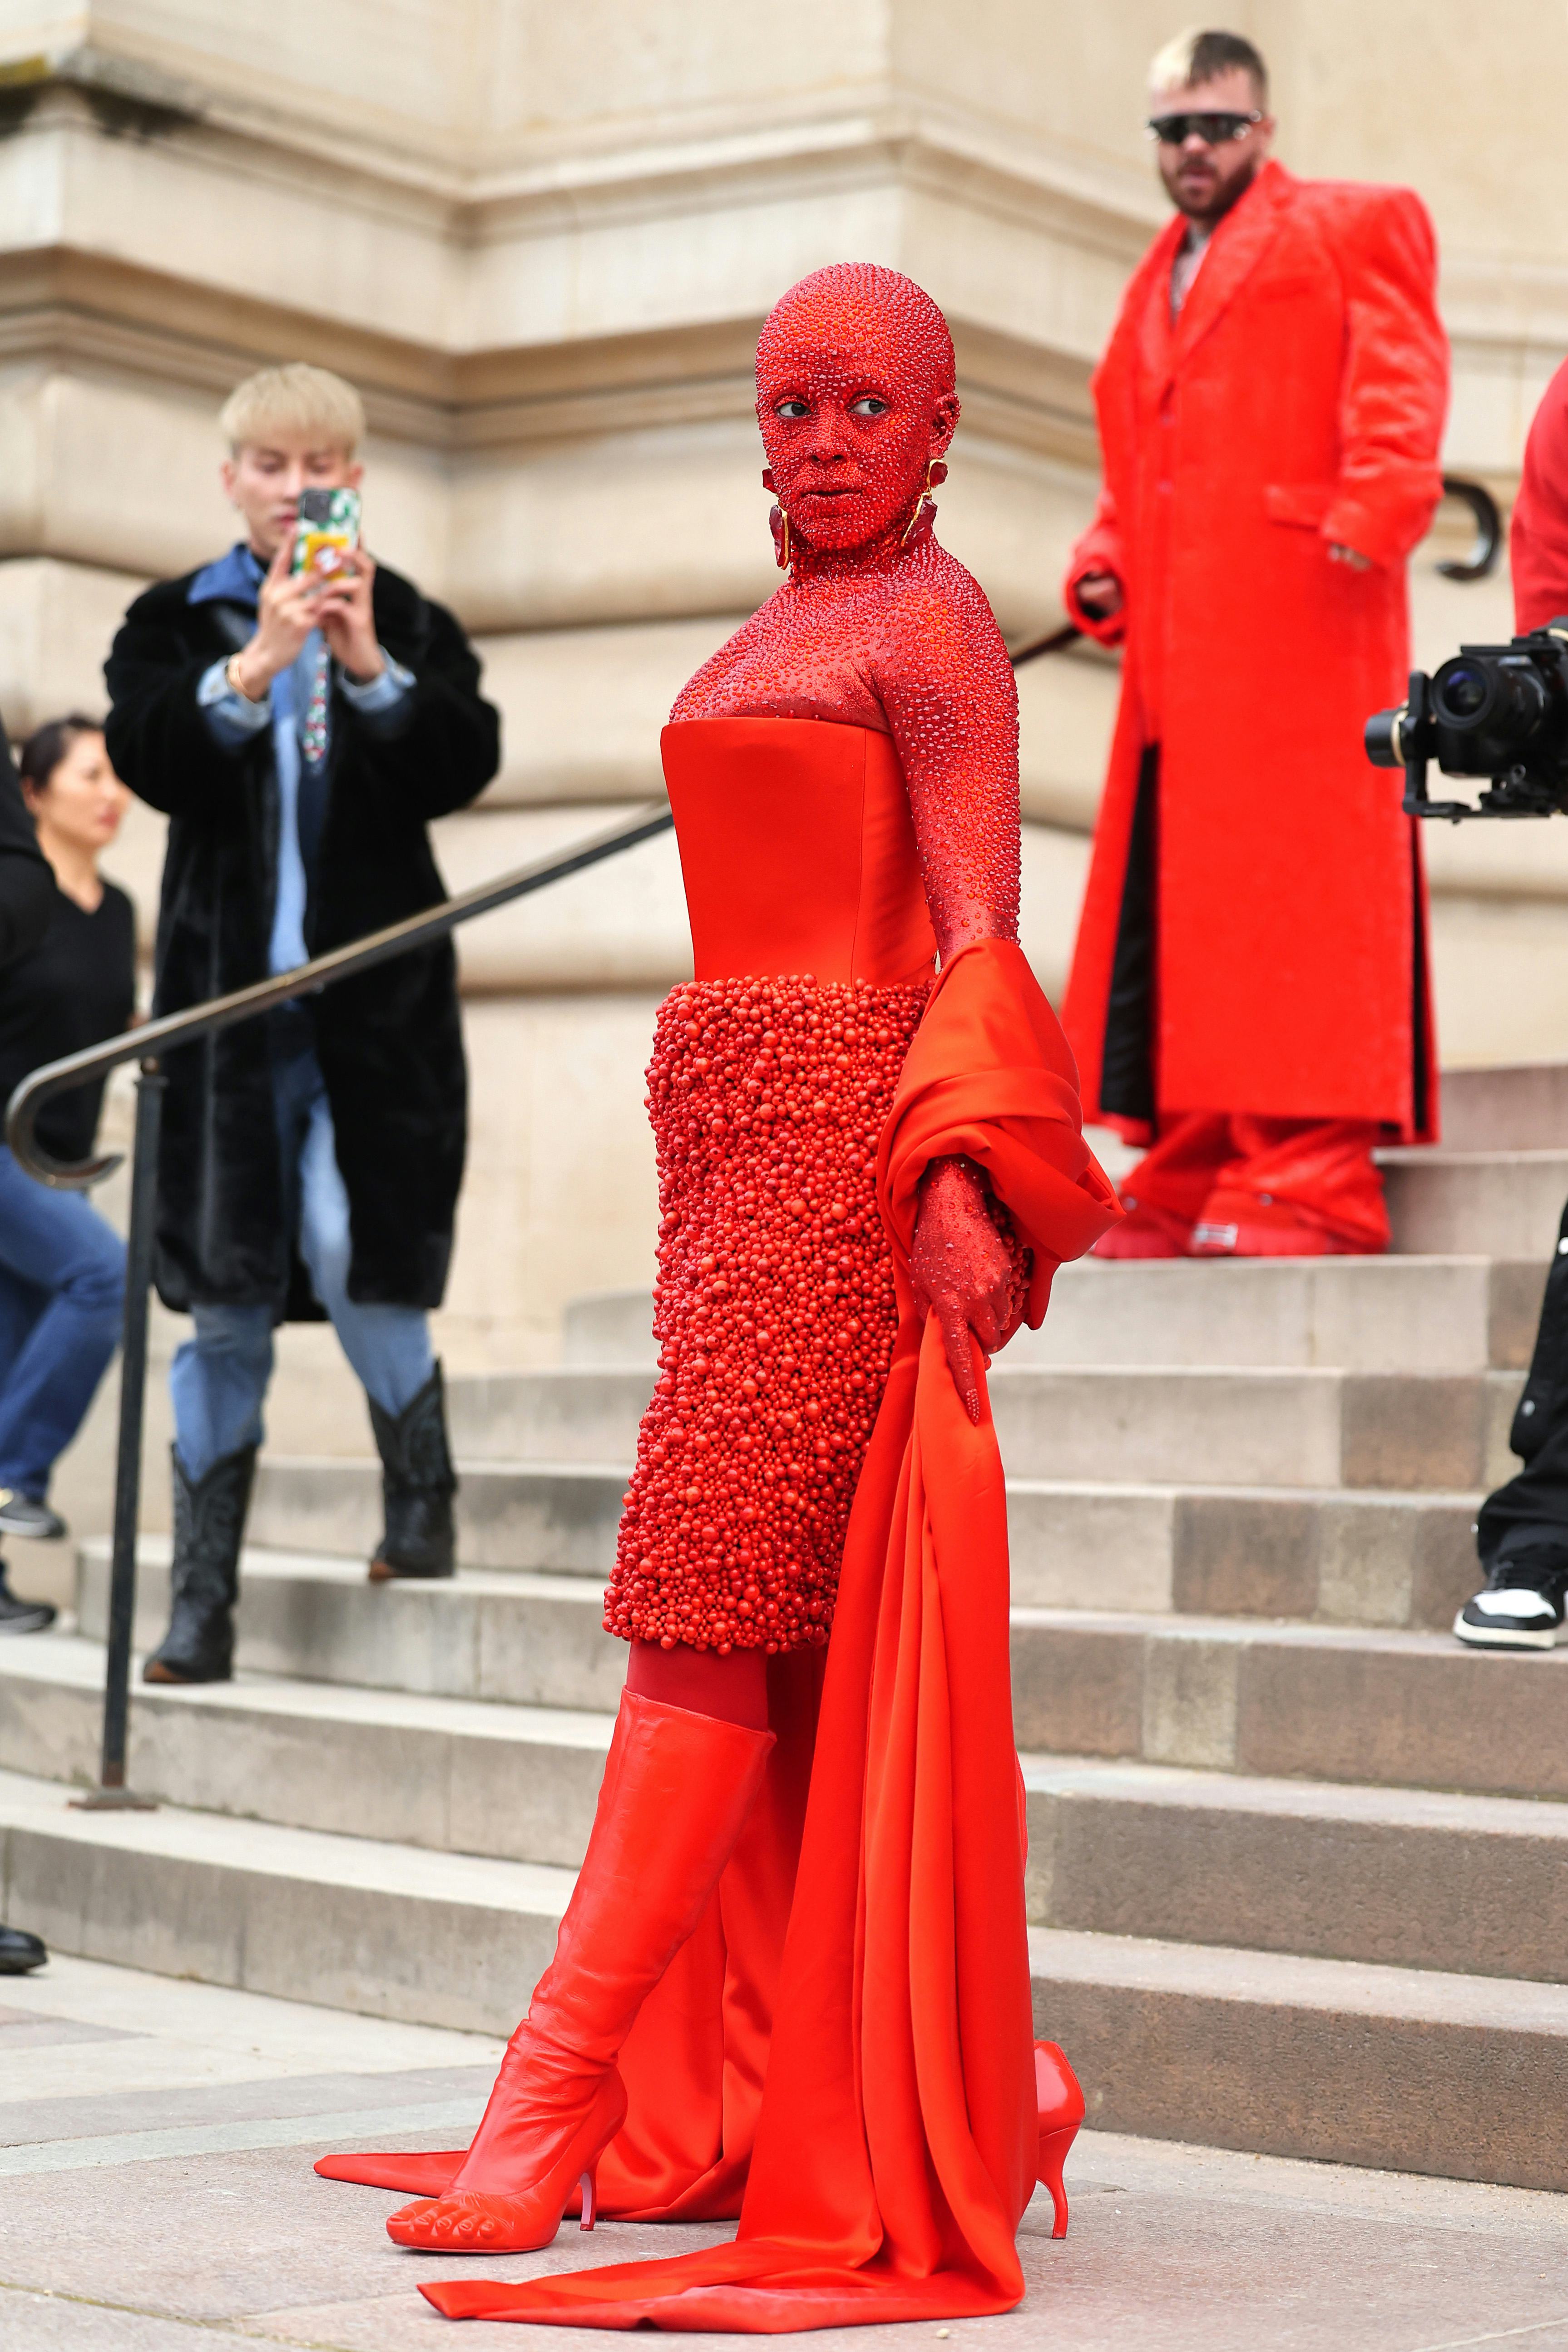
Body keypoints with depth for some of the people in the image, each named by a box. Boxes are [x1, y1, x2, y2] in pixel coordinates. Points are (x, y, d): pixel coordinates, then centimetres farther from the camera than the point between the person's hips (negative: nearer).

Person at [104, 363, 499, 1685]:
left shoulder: (412, 624, 5)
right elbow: (148, 758, -9)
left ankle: (422, 1498, 13)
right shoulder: (176, 623, 7)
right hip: (228, 997, 1)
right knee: (225, 1303, 2)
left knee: (352, 1250, -14)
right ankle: (204, 1603, 7)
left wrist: (372, 668, -23)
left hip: (373, 998, -1)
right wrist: (255, 664, -23)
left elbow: (465, 766, -8)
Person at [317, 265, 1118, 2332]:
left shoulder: (929, 622, -4)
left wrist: (958, 1176, -25)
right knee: (790, 1637, 6)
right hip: (736, 1124, 9)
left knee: (709, 1594, -11)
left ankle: (556, 2088, -12)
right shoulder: (790, 632, 22)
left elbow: (978, 927, -14)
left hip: (842, 1130, -9)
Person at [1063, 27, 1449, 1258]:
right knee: (1167, 921, 3)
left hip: (1300, 640, -7)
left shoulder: (1349, 230, 7)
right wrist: (1103, 566, 11)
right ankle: (1190, 1183, 7)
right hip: (1179, 658, 7)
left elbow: (1399, 386, -7)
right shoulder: (1157, 289, 28)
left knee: (1293, 898, -10)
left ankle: (1310, 1187, -11)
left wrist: (1370, 521, -23)